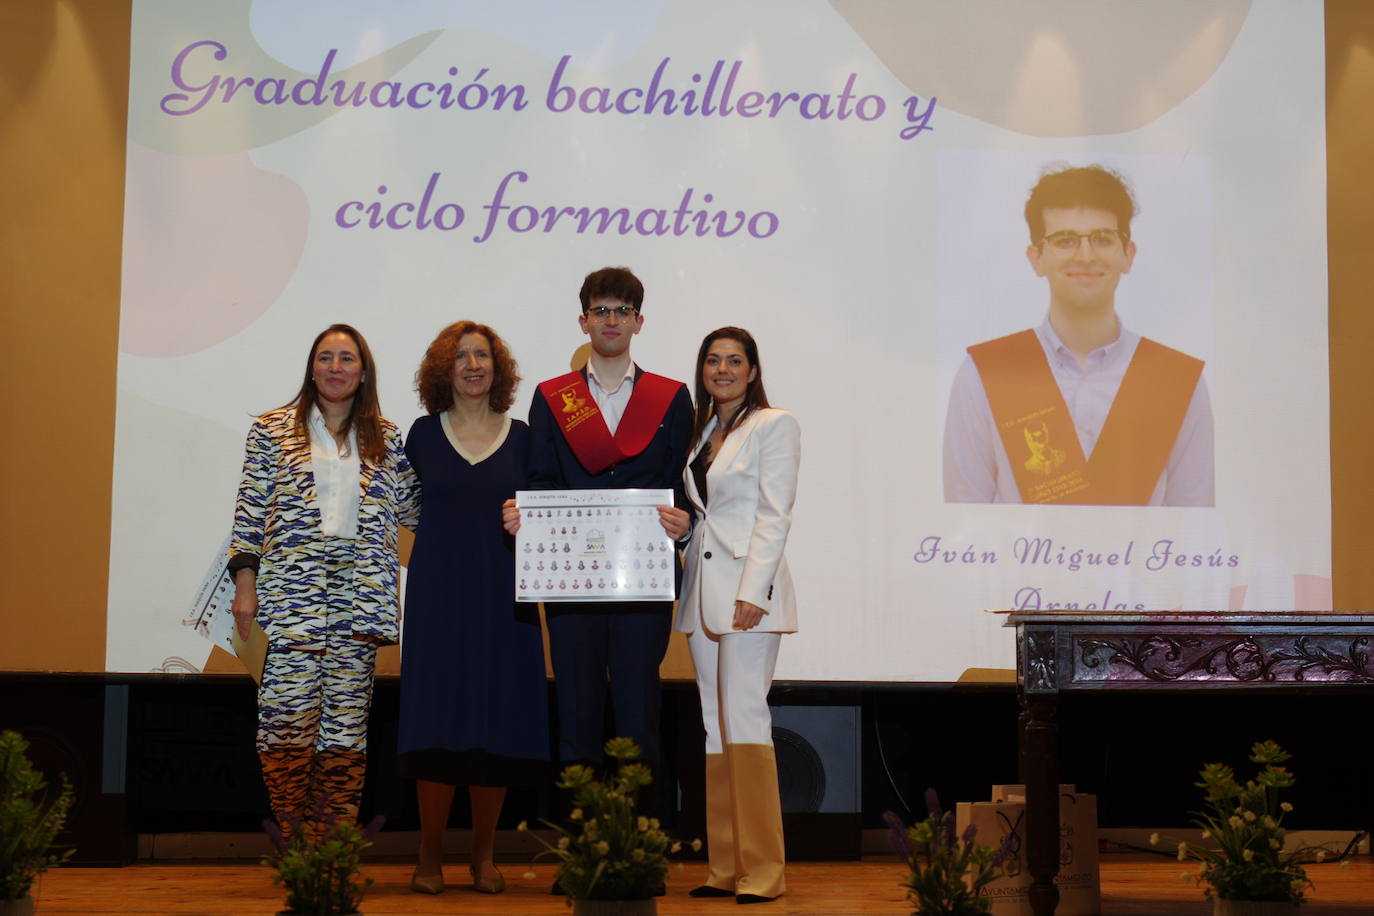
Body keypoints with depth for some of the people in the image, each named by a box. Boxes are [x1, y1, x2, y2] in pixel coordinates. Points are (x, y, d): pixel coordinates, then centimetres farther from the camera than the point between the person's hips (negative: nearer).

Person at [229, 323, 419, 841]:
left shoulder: (385, 438, 15)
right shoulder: (273, 430, 10)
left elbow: (413, 507, 16)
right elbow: (250, 511, 7)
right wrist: (245, 582, 0)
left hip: (360, 588, 2)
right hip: (293, 584, -2)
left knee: (348, 715, -1)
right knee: (289, 711, -12)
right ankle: (295, 840, -3)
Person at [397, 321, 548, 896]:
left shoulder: (521, 437, 8)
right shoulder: (424, 434, 6)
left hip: (502, 594, 1)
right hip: (439, 593, -1)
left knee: (497, 725, -1)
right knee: (437, 723, -4)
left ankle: (484, 858, 11)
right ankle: (430, 859, 6)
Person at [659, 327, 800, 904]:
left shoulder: (774, 425, -2)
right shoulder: (701, 431, 18)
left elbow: (774, 516, -10)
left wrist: (753, 593, -18)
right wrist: (675, 521, 0)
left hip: (748, 587, -7)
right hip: (702, 588, 8)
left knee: (744, 716, -13)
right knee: (714, 723, 7)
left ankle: (761, 870, -9)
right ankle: (725, 867, 11)